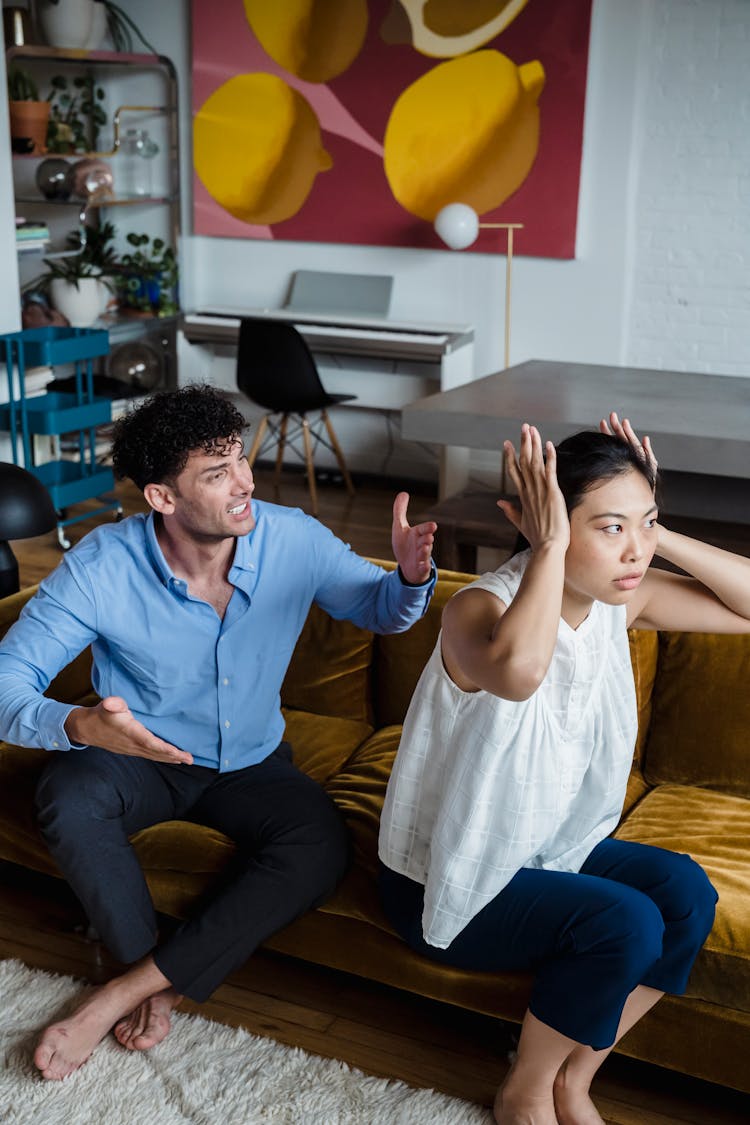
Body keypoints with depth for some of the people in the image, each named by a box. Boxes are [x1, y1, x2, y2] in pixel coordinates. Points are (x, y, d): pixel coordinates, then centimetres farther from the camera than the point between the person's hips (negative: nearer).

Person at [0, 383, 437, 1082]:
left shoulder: (293, 539, -15)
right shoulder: (100, 567, -22)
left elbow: (380, 610, 3)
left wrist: (411, 576, -23)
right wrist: (82, 726, -44)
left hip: (251, 763, 2)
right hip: (138, 758, -2)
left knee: (321, 846, -28)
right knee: (68, 797, -35)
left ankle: (123, 994, -17)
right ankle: (156, 979, -9)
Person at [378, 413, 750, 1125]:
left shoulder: (622, 599, -6)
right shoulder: (480, 609, -28)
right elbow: (518, 670, -53)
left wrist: (658, 536, -17)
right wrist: (550, 546, -40)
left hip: (556, 844, 7)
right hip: (448, 879, -7)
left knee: (686, 894, -13)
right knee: (625, 923, -23)